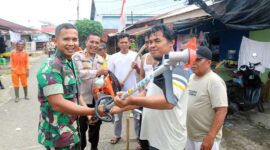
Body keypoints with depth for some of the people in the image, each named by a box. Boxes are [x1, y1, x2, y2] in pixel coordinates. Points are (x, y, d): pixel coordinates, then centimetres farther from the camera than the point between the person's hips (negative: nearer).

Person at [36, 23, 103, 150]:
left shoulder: (71, 64, 8)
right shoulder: (50, 68, -22)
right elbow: (58, 104, -29)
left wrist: (87, 111, -1)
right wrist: (93, 111, -26)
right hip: (57, 136, -8)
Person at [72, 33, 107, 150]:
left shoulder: (100, 59, 12)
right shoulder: (78, 56, -8)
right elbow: (79, 74, -22)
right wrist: (97, 72, -31)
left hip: (97, 98, 6)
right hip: (82, 98, -5)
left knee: (96, 124, 18)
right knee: (81, 127, 7)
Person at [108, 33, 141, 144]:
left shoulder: (135, 55, 0)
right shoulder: (114, 57, 2)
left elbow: (140, 72, 4)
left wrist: (136, 67, -17)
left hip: (133, 90, -1)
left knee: (137, 113, 7)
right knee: (117, 113, 13)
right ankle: (117, 135, 29)